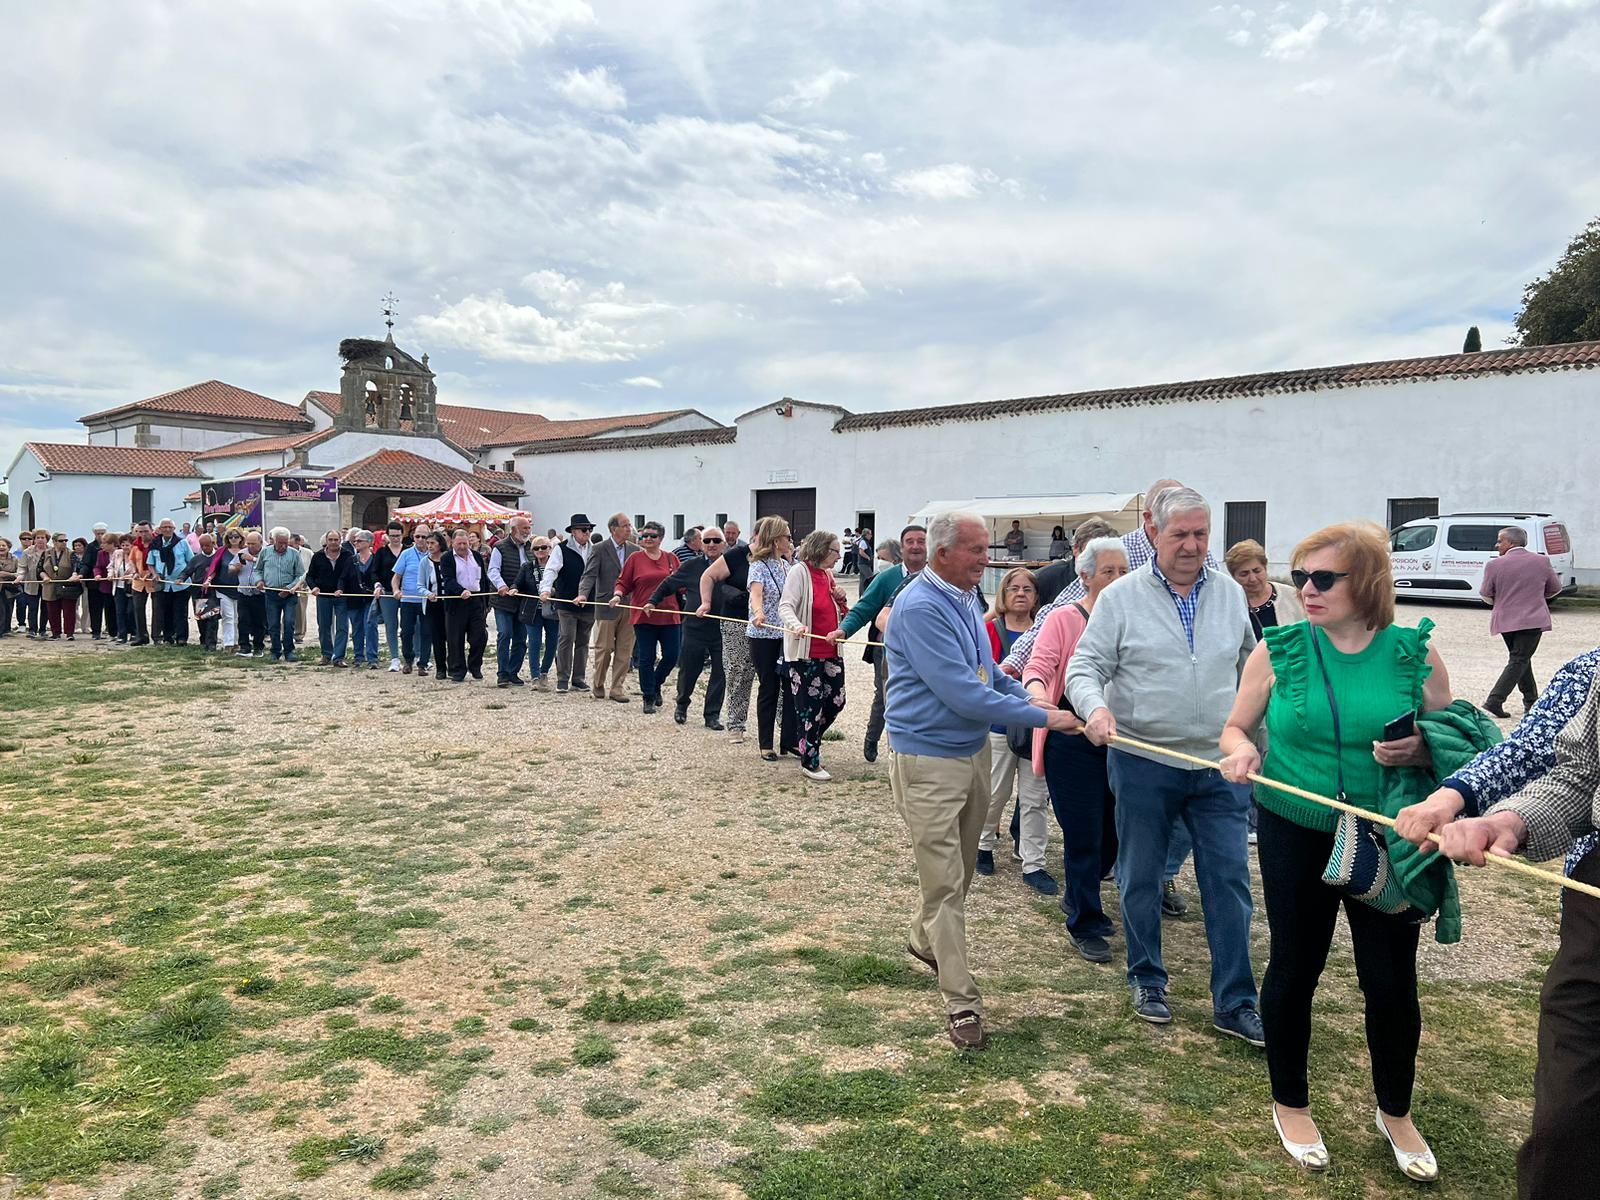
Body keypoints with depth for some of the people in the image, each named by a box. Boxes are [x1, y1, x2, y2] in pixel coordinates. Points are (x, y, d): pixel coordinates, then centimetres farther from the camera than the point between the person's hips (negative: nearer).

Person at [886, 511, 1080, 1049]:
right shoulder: (921, 608, -23)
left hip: (974, 750, 9)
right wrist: (1044, 718, -20)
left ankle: (925, 941, 45)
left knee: (961, 867, 22)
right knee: (944, 882, -2)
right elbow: (963, 694, -26)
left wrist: (1027, 698, 2)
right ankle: (961, 1002, 7)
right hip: (929, 760, -9)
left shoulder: (967, 598, 5)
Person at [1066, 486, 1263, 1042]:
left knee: (1229, 880, 3)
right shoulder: (1121, 597, -5)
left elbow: (1252, 666, 19)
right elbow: (1085, 667, -7)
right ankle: (1147, 981, 30)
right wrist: (1095, 707, -27)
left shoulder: (1230, 593, 7)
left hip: (1218, 766, 3)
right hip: (1143, 764, -2)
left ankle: (1234, 1003, 16)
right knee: (1140, 878, 10)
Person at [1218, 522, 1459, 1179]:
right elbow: (1235, 728, 2)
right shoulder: (1278, 649, -6)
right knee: (1293, 968, 12)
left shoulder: (1415, 652, -6)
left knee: (1392, 979, 9)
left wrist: (1421, 749, -19)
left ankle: (1395, 1111, 37)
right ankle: (1290, 1104, 34)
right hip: (1296, 836, 0)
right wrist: (1241, 750, -20)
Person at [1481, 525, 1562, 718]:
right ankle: (1495, 700, -13)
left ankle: (1531, 701, 22)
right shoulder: (1541, 561, -3)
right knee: (1519, 660, -1)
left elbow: (1485, 594, 0)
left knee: (1520, 659, 17)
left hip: (1504, 621, 1)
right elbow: (1555, 589, 10)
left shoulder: (1495, 565, -8)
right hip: (1533, 620, -1)